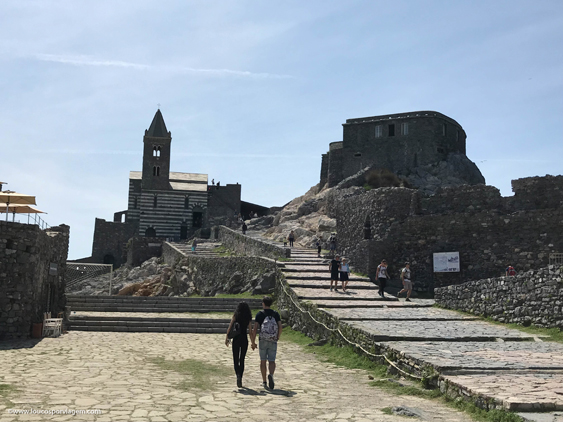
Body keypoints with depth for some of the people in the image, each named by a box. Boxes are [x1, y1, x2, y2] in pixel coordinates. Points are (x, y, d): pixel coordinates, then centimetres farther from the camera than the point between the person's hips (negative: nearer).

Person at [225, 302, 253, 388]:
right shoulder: (248, 318, 2)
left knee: (236, 359, 5)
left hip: (236, 339, -2)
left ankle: (238, 375, -20)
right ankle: (240, 379, 14)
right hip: (244, 340, 2)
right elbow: (250, 331, 0)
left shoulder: (235, 316, -2)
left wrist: (227, 338, -1)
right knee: (242, 360, 13)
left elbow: (230, 327, -6)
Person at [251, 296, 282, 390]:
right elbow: (280, 327, -2)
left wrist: (253, 342, -1)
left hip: (263, 340, -1)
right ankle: (271, 375, -27)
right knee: (272, 361, 2)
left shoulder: (260, 314, 0)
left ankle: (264, 382, 16)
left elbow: (255, 329, -7)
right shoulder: (276, 314, 6)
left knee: (263, 361, 12)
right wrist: (277, 338, 12)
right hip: (273, 342, 1)